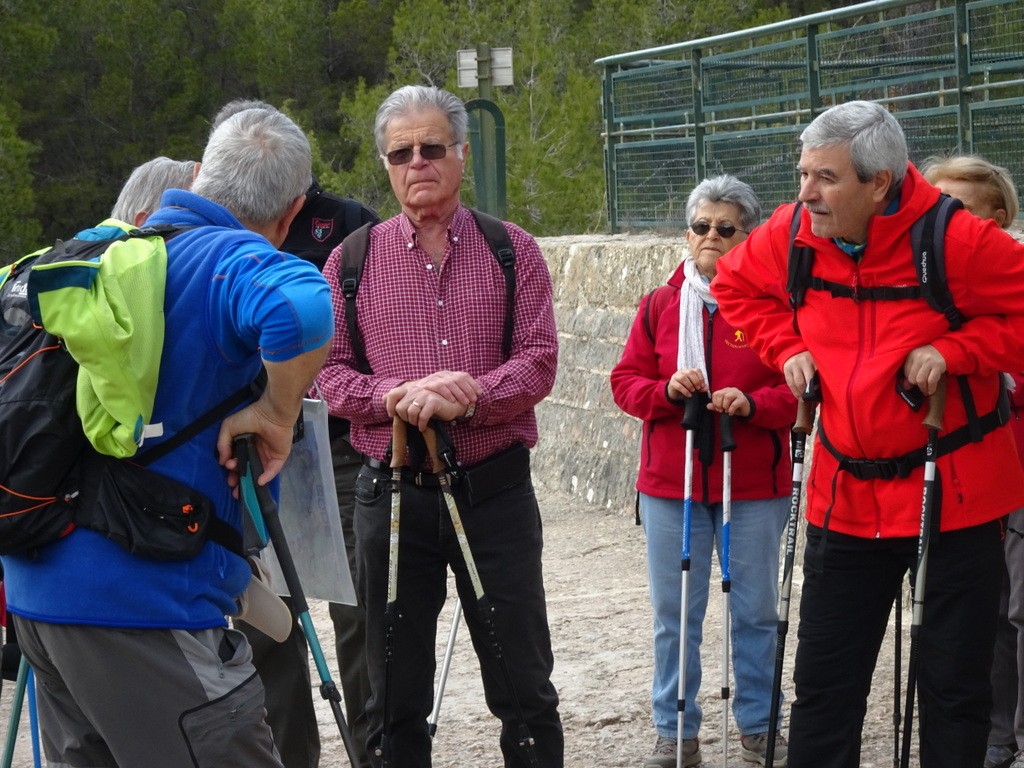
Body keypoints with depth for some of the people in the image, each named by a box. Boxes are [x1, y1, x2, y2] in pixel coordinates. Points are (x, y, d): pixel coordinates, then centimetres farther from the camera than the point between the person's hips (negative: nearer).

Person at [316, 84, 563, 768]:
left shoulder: (513, 251, 4)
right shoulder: (352, 261, 6)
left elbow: (539, 361, -4)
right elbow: (329, 370, 1)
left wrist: (467, 398, -20)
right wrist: (397, 399, -17)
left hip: (496, 489, -1)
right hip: (392, 492, 1)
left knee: (523, 686, 5)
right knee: (394, 694, 9)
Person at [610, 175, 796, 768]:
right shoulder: (660, 305, 6)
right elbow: (626, 381, 6)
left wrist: (752, 403, -20)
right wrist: (666, 390, -13)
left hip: (755, 487, -2)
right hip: (671, 486, 2)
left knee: (757, 612, 8)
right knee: (674, 615, 6)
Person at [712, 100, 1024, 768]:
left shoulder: (958, 241, -18)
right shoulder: (791, 235, -4)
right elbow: (737, 286, 16)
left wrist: (954, 350, -21)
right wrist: (789, 346, 1)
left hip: (955, 493, -4)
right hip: (846, 494, 4)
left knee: (955, 688, 5)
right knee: (824, 682, 10)